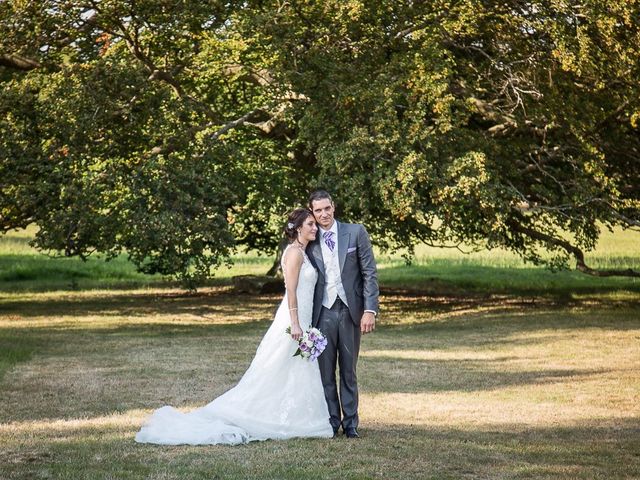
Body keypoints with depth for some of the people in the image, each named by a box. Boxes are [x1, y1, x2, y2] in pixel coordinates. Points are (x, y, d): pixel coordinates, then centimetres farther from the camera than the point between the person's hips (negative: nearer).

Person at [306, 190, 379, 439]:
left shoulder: (356, 232, 0)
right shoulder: (310, 242, 5)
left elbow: (370, 273, -1)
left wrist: (370, 309, -9)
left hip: (350, 310, -1)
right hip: (323, 313, 1)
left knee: (348, 371, 7)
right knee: (325, 372, 3)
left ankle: (350, 423, 13)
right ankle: (332, 422, 11)